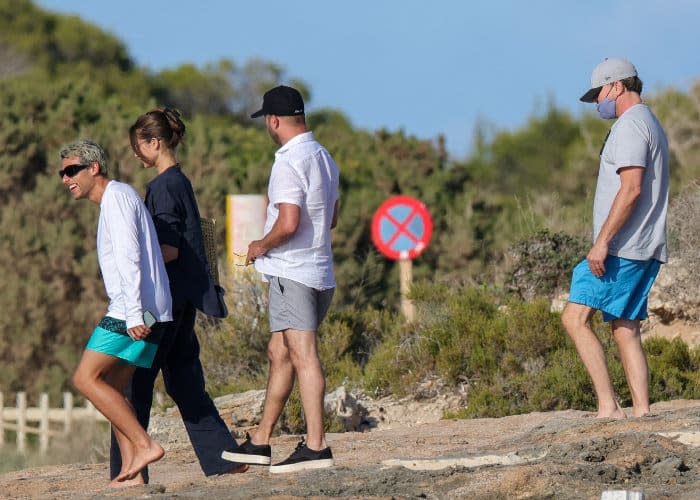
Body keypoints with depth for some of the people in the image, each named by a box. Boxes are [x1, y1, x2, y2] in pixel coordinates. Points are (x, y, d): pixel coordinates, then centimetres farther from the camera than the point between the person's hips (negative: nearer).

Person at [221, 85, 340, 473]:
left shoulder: (289, 163, -16)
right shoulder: (324, 158, 14)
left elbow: (288, 224, -26)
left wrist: (262, 245, -8)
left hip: (292, 273, -10)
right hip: (320, 271, 10)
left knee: (303, 356, -11)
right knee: (279, 352, 15)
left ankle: (315, 445, -15)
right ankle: (260, 441, 21)